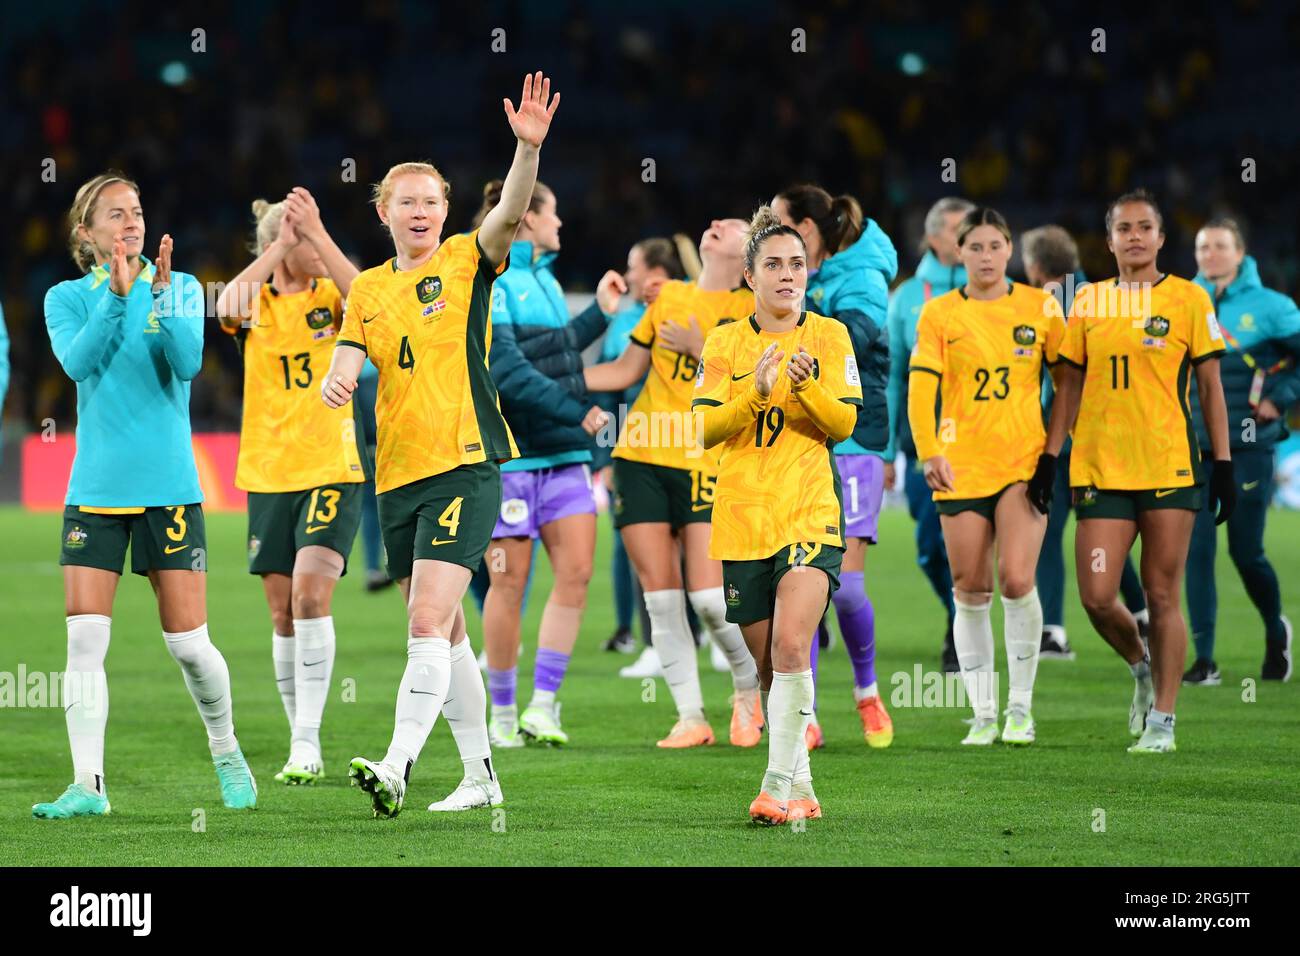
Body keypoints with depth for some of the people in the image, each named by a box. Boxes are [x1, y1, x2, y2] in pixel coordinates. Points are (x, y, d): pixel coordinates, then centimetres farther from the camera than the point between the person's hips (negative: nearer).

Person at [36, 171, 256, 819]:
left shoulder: (181, 288, 4)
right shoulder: (67, 298, 5)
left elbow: (188, 362, -12)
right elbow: (78, 361, -14)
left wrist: (159, 294, -23)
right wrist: (116, 293, -24)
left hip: (168, 489, -1)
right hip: (95, 491, 1)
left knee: (188, 643, 0)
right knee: (84, 639, -9)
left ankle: (226, 753, 23)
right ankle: (88, 784, -6)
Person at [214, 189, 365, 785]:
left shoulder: (331, 296, 1)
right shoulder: (256, 304, 3)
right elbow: (226, 307, -21)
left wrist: (318, 232, -27)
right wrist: (280, 245, -25)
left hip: (333, 470, -2)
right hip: (268, 474, 2)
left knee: (310, 591, -19)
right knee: (284, 613, 5)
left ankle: (307, 742, -19)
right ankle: (303, 748, 15)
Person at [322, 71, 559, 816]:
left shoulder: (467, 261, 0)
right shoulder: (369, 289, 13)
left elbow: (510, 215, -18)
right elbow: (348, 360, 8)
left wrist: (529, 147, -35)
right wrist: (337, 382, -17)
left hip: (465, 467, -6)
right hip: (397, 475, 6)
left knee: (429, 622, -18)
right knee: (444, 632, 13)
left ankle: (398, 767, -27)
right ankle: (480, 775, 23)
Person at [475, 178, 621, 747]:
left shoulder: (545, 280, 16)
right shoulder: (487, 280, -11)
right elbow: (505, 367, -19)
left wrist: (600, 314, 25)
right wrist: (574, 411, -20)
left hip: (562, 452, 8)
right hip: (507, 450, -8)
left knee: (576, 570, -3)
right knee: (510, 582, -1)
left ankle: (542, 706, 2)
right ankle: (502, 715, 11)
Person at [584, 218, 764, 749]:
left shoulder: (753, 310, 1)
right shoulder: (669, 297, 12)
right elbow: (626, 370, 18)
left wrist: (700, 348, -13)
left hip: (704, 464, -4)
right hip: (641, 459, 4)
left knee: (708, 596, -13)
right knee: (661, 595, -1)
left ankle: (749, 688, 13)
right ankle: (691, 716, 5)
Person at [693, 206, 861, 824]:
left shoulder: (829, 336, 4)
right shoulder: (724, 343, 6)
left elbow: (844, 424, -1)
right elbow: (707, 429, -2)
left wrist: (804, 386, -19)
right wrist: (757, 393, -19)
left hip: (810, 512, -2)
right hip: (740, 517, 2)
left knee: (791, 647, -21)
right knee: (769, 667, 8)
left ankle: (779, 785, -22)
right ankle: (801, 788, 22)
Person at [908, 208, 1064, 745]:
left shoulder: (1038, 306, 6)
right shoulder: (939, 314, 4)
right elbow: (921, 385, -5)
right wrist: (929, 452, -19)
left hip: (1025, 465, -1)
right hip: (962, 468, 1)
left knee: (1016, 581, -14)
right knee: (971, 593, 1)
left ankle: (1021, 706, 0)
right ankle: (983, 715, 10)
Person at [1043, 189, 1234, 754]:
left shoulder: (1188, 299, 2)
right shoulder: (1088, 303, 9)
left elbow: (1210, 386, 4)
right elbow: (1069, 385, 13)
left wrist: (1222, 463, -1)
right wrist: (1050, 457, 7)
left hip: (1170, 467, -2)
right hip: (1100, 469, 2)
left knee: (1162, 596, -1)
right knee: (1097, 597, -4)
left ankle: (1162, 719, 7)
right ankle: (1141, 667, 25)